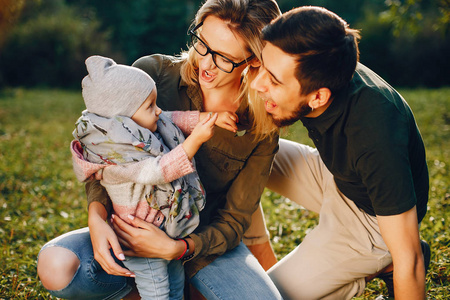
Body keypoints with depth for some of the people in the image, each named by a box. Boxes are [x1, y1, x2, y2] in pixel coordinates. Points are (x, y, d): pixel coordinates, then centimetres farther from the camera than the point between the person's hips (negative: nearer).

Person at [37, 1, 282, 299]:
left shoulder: (262, 130, -13)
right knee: (56, 267, -28)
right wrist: (97, 216, -22)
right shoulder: (152, 71, -13)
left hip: (205, 241, 0)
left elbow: (233, 221, -9)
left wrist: (175, 249, -27)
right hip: (134, 229, 0)